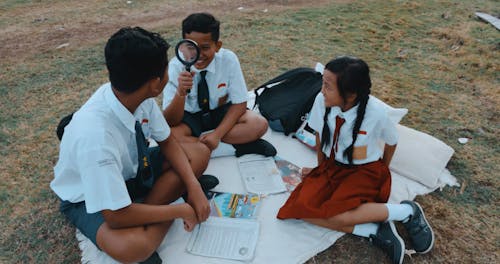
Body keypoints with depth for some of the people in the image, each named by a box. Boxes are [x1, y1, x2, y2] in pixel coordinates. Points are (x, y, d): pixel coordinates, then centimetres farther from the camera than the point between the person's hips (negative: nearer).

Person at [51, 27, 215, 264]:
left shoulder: (141, 99, -20)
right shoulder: (94, 137, -39)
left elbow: (167, 142, -4)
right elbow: (117, 216, -32)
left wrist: (193, 186, -17)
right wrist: (181, 210, -22)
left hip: (129, 168, 7)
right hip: (88, 198, -7)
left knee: (199, 153, -6)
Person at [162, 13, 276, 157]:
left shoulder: (229, 59, -21)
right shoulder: (176, 66, -23)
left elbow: (239, 103, -13)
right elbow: (170, 122, -25)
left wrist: (217, 134, -26)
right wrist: (180, 93, -45)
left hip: (222, 112, 1)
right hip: (189, 117, 0)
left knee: (259, 125, -24)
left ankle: (194, 141, -16)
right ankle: (238, 144, -20)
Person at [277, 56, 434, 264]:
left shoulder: (376, 112, -23)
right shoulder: (322, 101, -17)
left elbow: (392, 142, 0)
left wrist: (382, 171, 12)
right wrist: (320, 167, 11)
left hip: (365, 170, -4)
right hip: (332, 165, 4)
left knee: (334, 214, -29)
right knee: (302, 208, -20)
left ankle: (406, 212, -7)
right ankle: (375, 231, -13)